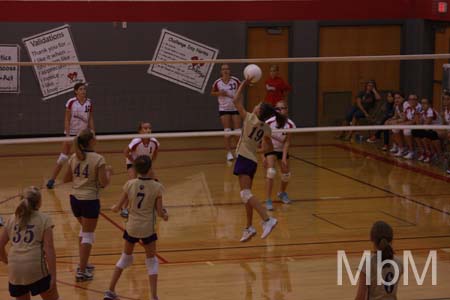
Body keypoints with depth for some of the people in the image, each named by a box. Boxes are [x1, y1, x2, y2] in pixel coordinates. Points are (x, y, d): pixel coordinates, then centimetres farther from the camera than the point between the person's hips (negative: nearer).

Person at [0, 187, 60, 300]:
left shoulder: (12, 219, 16)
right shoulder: (44, 219, 4)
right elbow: (49, 249, -4)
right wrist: (53, 275, -4)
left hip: (15, 269, 4)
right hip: (36, 267, -4)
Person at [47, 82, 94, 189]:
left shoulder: (89, 103, -1)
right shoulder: (71, 102, -11)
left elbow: (90, 120, 5)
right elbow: (67, 120, -10)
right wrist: (67, 136, -14)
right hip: (71, 132, -3)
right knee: (63, 157, -2)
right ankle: (52, 179, 6)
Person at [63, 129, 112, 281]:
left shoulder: (74, 158, 2)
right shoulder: (98, 159, -14)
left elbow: (66, 179, 10)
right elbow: (104, 183, -14)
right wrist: (108, 172, 3)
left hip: (75, 198, 6)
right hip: (89, 200, -6)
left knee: (85, 229, 27)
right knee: (88, 235, 4)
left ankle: (83, 264, 32)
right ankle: (82, 271, 2)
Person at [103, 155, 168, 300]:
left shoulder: (130, 184, -7)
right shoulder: (157, 187, -12)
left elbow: (119, 207, 0)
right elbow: (160, 212, -9)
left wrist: (114, 208, 22)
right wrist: (165, 215, 13)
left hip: (132, 227, 2)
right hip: (148, 229, -2)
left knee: (126, 257, 21)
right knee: (152, 261, 13)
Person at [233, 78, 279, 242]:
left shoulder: (249, 118, -12)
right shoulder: (267, 129, 4)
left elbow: (236, 101, -7)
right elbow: (269, 148, 13)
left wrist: (244, 84, 2)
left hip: (244, 159, -8)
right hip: (253, 160, 8)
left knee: (245, 193, -15)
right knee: (247, 194, 15)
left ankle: (267, 219, -28)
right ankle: (249, 227, 18)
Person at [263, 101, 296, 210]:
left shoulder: (290, 125, -23)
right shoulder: (269, 122, -26)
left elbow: (287, 142, -17)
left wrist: (284, 157, -23)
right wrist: (264, 155, -16)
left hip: (282, 149, 2)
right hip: (270, 149, -2)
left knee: (286, 174, 7)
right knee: (271, 172, -21)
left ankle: (282, 193, 39)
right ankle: (268, 200, -18)